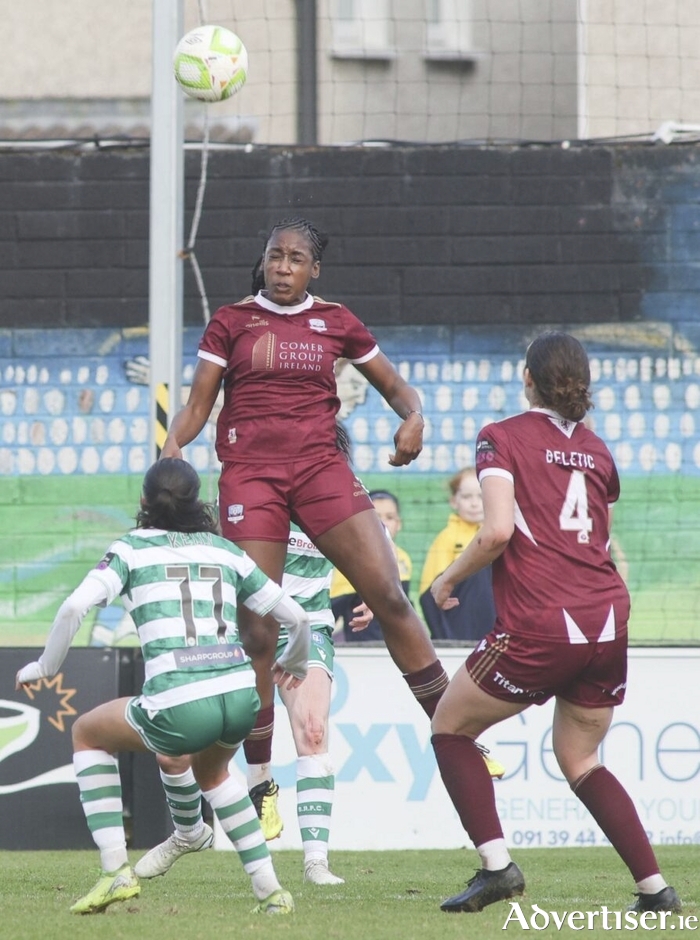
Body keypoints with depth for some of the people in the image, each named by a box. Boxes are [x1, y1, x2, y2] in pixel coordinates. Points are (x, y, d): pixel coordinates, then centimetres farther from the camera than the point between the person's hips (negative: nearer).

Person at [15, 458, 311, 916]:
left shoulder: (131, 548, 12)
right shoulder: (226, 551, 21)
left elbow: (75, 607, -4)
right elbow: (297, 617, 24)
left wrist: (46, 666, 12)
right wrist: (295, 664, 45)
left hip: (179, 708, -4)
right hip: (241, 698, 4)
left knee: (88, 733, 26)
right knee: (211, 771, 38)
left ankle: (116, 870, 13)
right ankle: (270, 890, 26)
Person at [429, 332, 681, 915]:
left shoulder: (502, 438, 0)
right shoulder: (596, 450, 16)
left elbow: (497, 532, -13)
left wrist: (449, 579, 2)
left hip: (541, 627, -6)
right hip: (609, 621, 6)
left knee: (450, 728, 14)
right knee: (580, 761, 21)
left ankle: (497, 865, 0)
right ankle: (655, 887, 10)